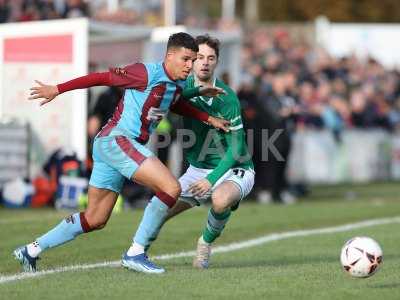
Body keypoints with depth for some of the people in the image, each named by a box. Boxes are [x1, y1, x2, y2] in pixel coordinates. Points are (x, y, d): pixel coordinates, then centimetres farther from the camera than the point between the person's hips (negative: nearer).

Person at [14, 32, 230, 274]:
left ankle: (32, 250, 21)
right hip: (117, 139, -9)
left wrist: (209, 119, 25)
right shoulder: (147, 73, -16)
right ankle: (135, 253, -14)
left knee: (95, 220, 13)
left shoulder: (179, 84, 10)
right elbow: (102, 78, -10)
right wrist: (57, 89, -6)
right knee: (171, 188, -19)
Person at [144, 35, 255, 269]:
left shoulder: (226, 98, -20)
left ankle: (206, 243, -7)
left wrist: (211, 180, -27)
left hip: (233, 170, -5)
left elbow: (236, 148, -19)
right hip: (198, 169, 5)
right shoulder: (185, 85, -6)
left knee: (220, 200, -38)